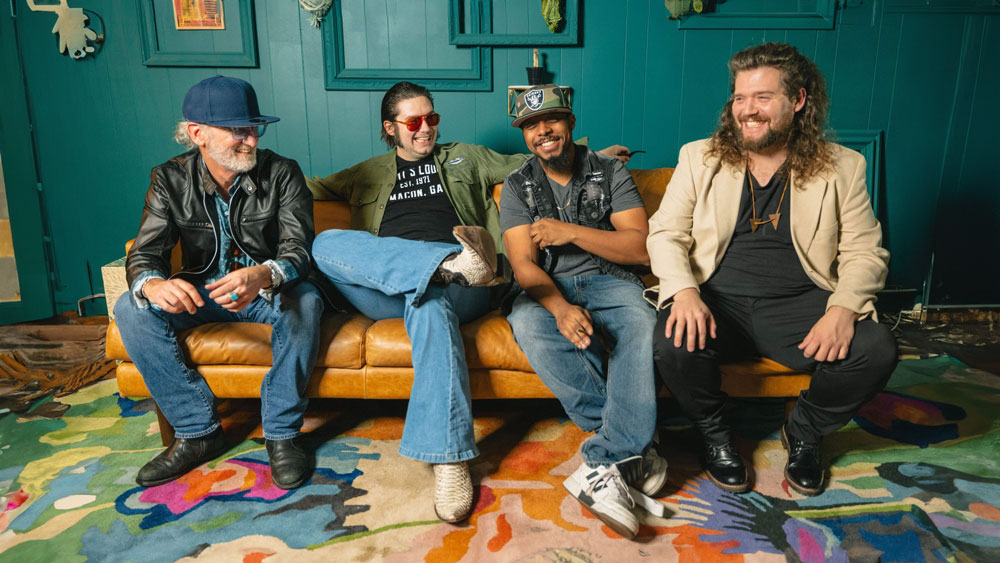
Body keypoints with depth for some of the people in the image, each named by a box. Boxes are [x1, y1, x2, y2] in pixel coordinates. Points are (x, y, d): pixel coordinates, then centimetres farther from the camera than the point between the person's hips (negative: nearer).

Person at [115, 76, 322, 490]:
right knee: (131, 310, -21)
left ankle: (281, 433, -20)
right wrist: (154, 285, -37)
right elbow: (144, 254, -10)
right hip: (201, 291, 3)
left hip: (267, 289, -2)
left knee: (303, 301, -35)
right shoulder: (170, 180, -5)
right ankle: (197, 430, -11)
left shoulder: (282, 173, -11)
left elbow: (298, 249, -21)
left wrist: (263, 275, -46)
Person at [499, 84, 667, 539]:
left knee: (643, 325, -35)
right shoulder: (517, 187, 8)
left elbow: (641, 248, -3)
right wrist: (560, 307, -26)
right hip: (548, 289, 1)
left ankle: (606, 462, -34)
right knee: (529, 325, -35)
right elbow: (524, 265, -6)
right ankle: (630, 450, -29)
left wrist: (572, 232, -13)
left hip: (610, 280, 0)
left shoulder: (610, 173, 7)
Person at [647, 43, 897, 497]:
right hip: (717, 301, -1)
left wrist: (843, 309, -17)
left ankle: (803, 432, 9)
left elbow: (865, 252, 4)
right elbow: (665, 233, 1)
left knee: (876, 350, -24)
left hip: (799, 304, 1)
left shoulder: (842, 167, 7)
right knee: (672, 343, -31)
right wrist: (684, 291, -19)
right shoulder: (699, 157, 7)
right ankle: (714, 435, 3)